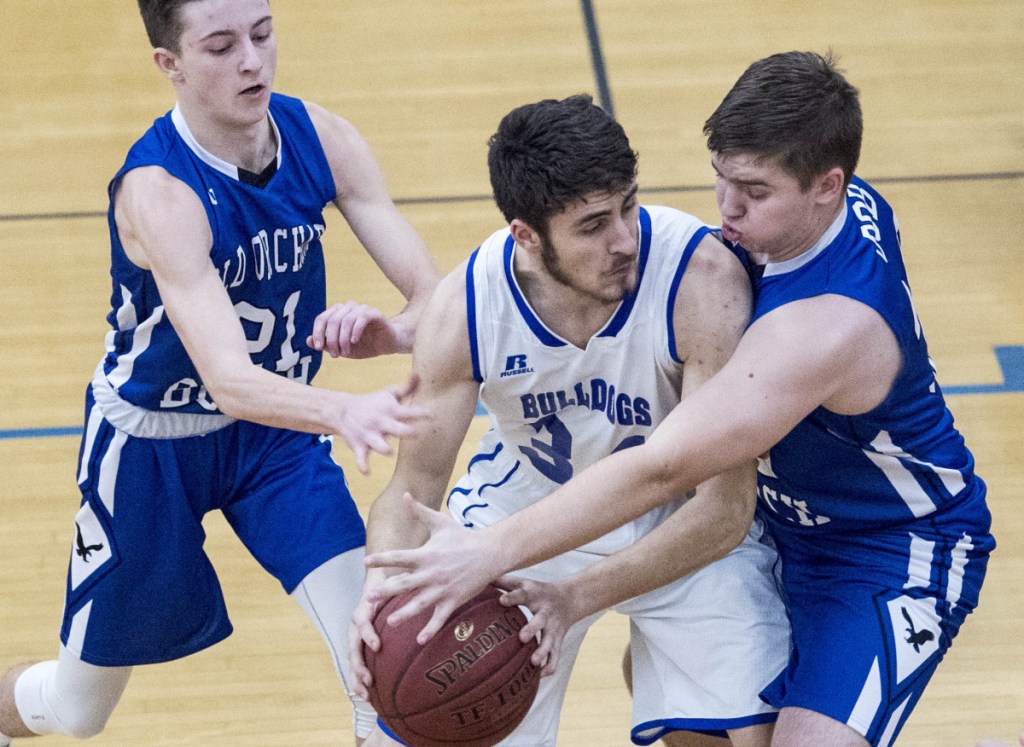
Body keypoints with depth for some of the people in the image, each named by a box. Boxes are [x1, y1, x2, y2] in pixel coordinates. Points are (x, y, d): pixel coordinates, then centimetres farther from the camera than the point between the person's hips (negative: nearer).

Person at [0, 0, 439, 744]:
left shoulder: (321, 138, -17)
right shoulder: (156, 190, -33)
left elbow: (433, 292, -19)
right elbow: (228, 380, -44)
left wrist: (393, 333, -44)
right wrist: (345, 411, -63)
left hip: (276, 428, 4)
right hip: (152, 444, -4)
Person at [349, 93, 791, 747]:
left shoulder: (703, 278, -32)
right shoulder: (464, 309, -24)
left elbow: (724, 510, -30)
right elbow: (414, 488, -11)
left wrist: (574, 600, -40)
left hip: (687, 525, -1)